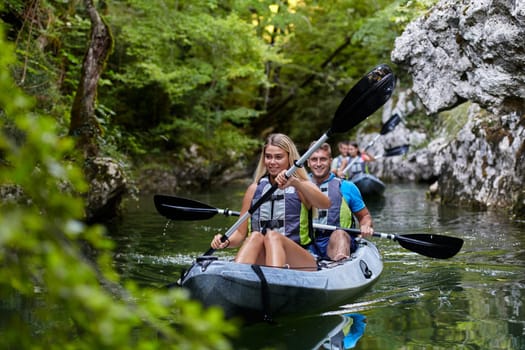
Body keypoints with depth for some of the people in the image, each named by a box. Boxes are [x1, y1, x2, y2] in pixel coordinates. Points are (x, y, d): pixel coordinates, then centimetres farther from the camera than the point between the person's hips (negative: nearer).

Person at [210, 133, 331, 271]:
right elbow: (241, 233, 13)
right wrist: (226, 242, -10)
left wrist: (295, 182, -31)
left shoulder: (301, 187, 7)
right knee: (255, 236, -28)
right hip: (261, 262, 2)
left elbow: (326, 204, -16)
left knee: (272, 236, -30)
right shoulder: (255, 189, 15)